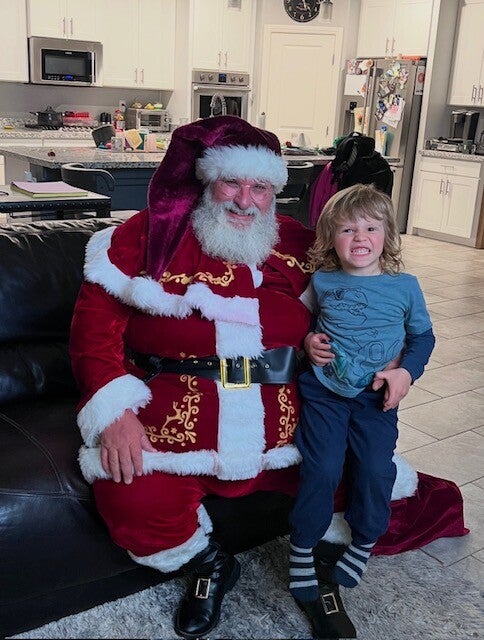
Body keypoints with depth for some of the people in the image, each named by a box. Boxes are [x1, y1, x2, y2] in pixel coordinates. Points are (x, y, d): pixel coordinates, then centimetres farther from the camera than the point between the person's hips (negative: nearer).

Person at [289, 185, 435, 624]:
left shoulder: (405, 286, -3)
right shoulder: (322, 282, -2)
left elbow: (422, 335, 9)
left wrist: (406, 372, -6)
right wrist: (309, 340, -6)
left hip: (376, 396, 1)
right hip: (323, 390, 0)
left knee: (376, 470, -5)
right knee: (322, 469, -9)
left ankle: (364, 543, 24)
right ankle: (302, 551, 12)